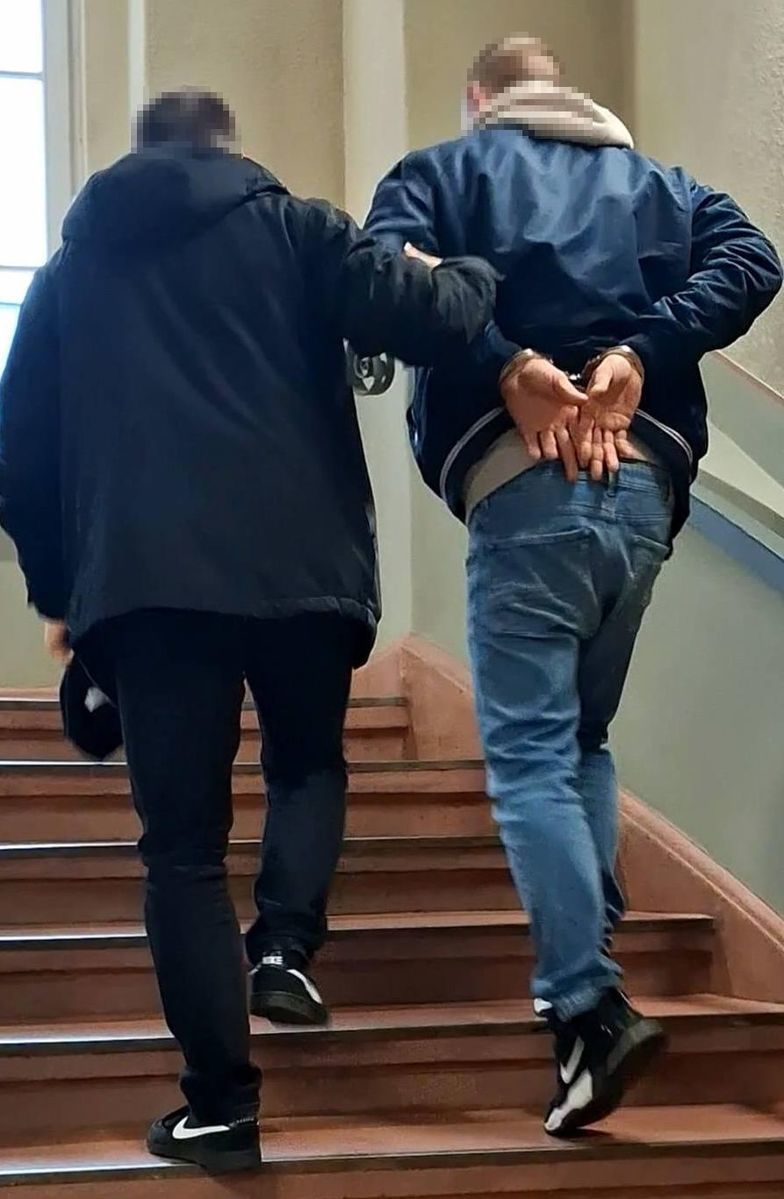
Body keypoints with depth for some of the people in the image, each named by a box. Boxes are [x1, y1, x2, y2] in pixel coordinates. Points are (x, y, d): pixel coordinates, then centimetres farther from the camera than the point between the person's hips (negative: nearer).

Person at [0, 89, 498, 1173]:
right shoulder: (288, 227, 11)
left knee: (184, 840, 5)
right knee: (308, 764, 24)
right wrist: (478, 278, 20)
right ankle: (285, 944, 1)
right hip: (297, 562, -1)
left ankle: (222, 1102, 1)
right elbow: (422, 319, -2)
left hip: (143, 579, 1)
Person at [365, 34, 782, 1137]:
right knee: (583, 739, 20)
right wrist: (636, 353, -4)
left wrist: (509, 365, -11)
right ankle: (582, 965, 16)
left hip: (525, 484, -4)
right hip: (645, 484, 4)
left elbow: (386, 271, -9)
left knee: (530, 755, -4)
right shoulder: (653, 179, 23)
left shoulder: (445, 169, 14)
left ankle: (592, 1008, -14)